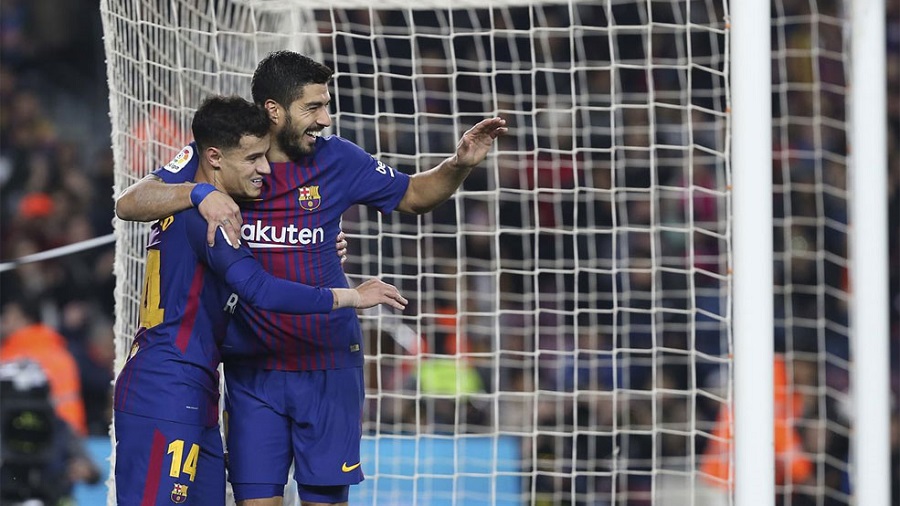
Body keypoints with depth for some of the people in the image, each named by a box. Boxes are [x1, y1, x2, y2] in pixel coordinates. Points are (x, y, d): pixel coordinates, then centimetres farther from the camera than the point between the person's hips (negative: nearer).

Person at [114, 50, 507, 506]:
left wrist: (459, 165, -6)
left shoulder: (337, 159, -1)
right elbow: (128, 204, -14)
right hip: (252, 369, -1)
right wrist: (200, 193, -31)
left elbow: (413, 196, 13)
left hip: (328, 366, 1)